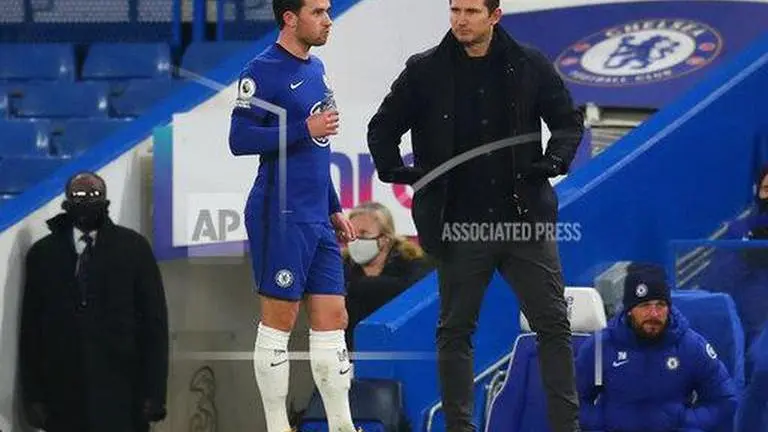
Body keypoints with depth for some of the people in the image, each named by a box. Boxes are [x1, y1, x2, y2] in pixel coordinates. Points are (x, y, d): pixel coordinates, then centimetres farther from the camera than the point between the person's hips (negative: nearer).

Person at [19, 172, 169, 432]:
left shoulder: (133, 247, 6)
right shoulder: (43, 254, 9)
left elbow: (154, 322, 4)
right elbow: (31, 330, 9)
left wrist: (154, 392, -3)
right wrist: (33, 396, 2)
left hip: (122, 396, -1)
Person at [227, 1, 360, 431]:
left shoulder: (316, 68, 16)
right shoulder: (264, 70, -10)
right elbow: (240, 140, -17)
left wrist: (335, 209, 22)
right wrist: (305, 129, -20)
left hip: (317, 219, 8)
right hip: (281, 217, -8)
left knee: (333, 320, 6)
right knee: (279, 322, -2)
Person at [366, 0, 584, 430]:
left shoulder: (530, 66, 1)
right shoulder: (425, 72, 0)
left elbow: (569, 120, 11)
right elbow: (383, 127, 10)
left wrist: (554, 160, -6)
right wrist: (396, 172, -5)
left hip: (525, 219, 0)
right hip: (460, 228, 0)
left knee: (554, 325, 0)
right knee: (456, 331, 5)